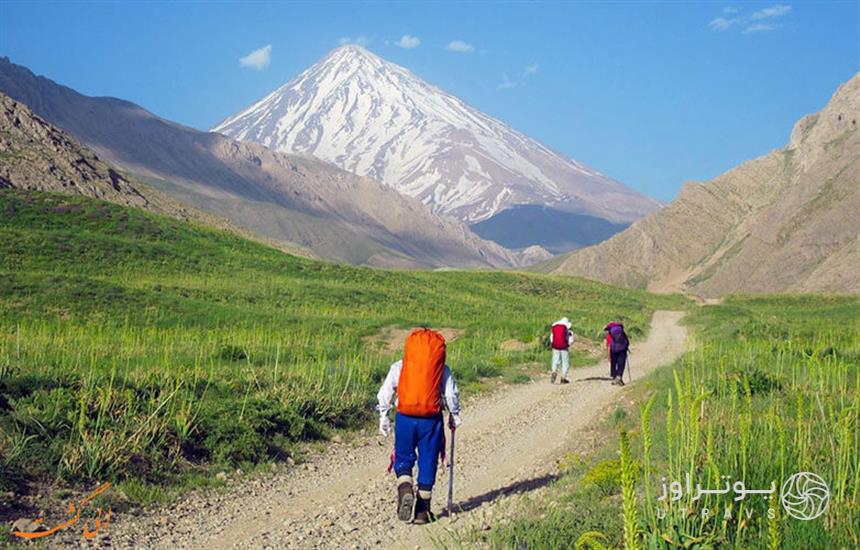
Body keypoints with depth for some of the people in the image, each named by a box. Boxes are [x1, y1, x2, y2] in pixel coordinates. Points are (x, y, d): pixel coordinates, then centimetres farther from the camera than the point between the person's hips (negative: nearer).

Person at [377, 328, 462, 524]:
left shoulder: (398, 367, 7)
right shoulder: (442, 369, 6)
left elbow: (385, 393, 5)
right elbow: (451, 394, 5)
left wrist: (383, 417, 12)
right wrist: (454, 416, 19)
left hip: (405, 418, 0)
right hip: (431, 420, 0)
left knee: (403, 459, 14)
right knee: (428, 463, 9)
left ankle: (405, 491, -14)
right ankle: (422, 510, 12)